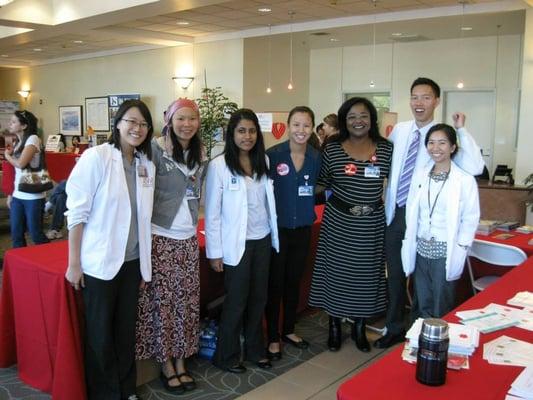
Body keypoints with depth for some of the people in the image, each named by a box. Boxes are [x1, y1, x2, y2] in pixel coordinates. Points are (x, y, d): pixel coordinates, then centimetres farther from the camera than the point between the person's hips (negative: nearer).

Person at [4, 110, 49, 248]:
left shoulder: (33, 139, -9)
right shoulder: (18, 143, 13)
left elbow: (21, 164, -20)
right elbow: (16, 172, 13)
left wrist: (7, 156, -1)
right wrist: (10, 194, 10)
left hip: (33, 196, -7)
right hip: (17, 195, 7)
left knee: (35, 234, -1)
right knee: (16, 234, 9)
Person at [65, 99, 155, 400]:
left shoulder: (147, 165, 3)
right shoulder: (96, 157, -11)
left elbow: (144, 217, 9)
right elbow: (77, 212, -10)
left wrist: (145, 263, 10)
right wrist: (74, 262, -11)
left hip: (132, 261, 5)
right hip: (100, 261, -4)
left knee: (126, 329, 16)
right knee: (100, 333, 9)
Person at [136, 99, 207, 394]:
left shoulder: (200, 153, 8)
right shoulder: (156, 149, -11)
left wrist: (194, 225, 11)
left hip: (189, 237, 6)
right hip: (161, 236, -5)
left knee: (186, 301, 10)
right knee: (162, 301, 3)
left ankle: (181, 361, 24)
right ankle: (166, 365, 19)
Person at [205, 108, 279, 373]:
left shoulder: (263, 161, 4)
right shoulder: (219, 165, -11)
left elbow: (269, 202, 9)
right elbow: (212, 212, -10)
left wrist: (275, 237, 8)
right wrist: (214, 252, -10)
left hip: (263, 240, 5)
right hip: (236, 244, -5)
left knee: (258, 297, 14)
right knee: (236, 301, 7)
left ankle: (254, 349, 33)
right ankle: (226, 356, 25)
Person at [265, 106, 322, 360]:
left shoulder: (316, 157, 0)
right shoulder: (273, 155, -12)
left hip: (303, 228, 4)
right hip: (277, 227, -4)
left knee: (294, 281, 16)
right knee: (275, 282, 5)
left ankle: (289, 330, 33)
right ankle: (273, 337, 19)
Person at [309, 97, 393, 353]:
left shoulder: (386, 149, 1)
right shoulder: (332, 149, -2)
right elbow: (319, 184, 3)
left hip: (371, 224, 1)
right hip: (338, 222, -1)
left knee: (366, 274, 11)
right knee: (335, 273, 7)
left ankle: (359, 328, 31)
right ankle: (334, 327, 27)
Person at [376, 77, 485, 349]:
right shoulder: (399, 130, 3)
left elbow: (475, 168, -26)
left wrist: (461, 129, -24)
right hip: (394, 213, 4)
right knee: (394, 274, 15)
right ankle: (394, 328, 33)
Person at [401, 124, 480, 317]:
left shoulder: (465, 180, -9)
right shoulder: (419, 176, 5)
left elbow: (471, 219, -6)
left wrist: (459, 252, -10)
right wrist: (409, 246, 6)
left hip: (446, 253, -4)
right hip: (421, 250, 4)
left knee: (442, 310, 7)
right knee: (423, 306, 14)